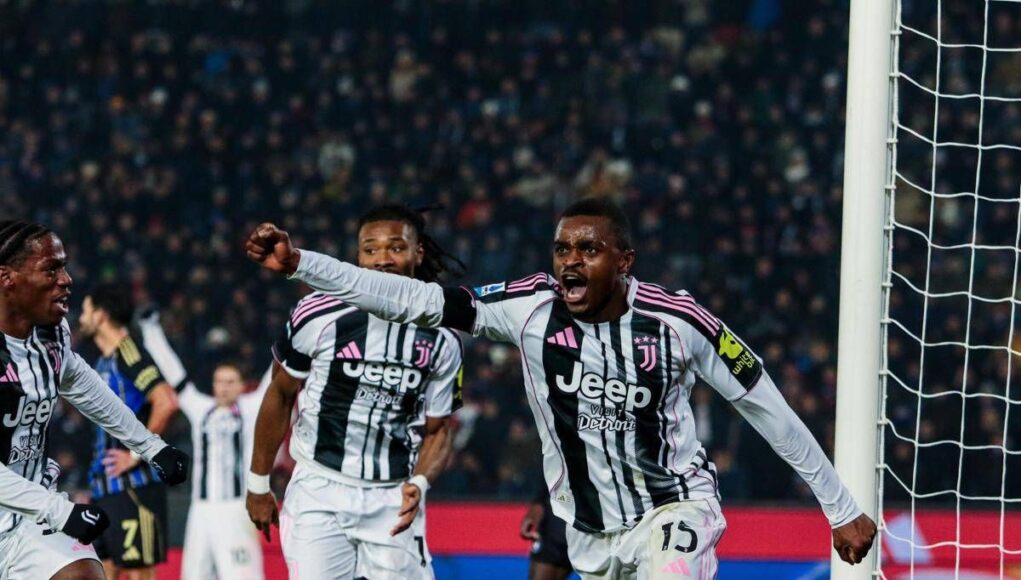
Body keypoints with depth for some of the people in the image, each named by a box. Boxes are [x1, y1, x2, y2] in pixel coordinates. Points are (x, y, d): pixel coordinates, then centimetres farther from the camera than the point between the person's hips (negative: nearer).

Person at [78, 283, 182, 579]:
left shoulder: (130, 354, -13)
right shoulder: (105, 360, 16)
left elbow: (166, 402, -26)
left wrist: (137, 453, -20)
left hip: (134, 486, -10)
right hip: (106, 487, 10)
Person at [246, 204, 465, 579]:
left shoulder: (441, 340, 2)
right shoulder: (319, 315, -8)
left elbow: (438, 430, 9)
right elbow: (280, 396, 5)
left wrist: (418, 484, -12)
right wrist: (258, 483, 10)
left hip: (393, 500, 3)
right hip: (319, 492, -3)